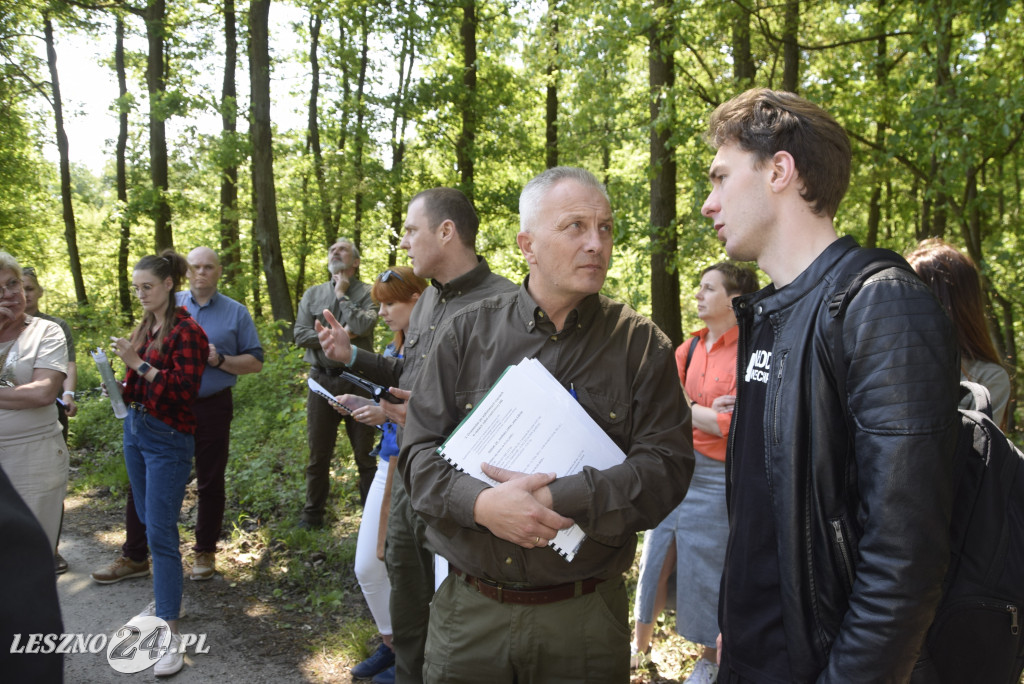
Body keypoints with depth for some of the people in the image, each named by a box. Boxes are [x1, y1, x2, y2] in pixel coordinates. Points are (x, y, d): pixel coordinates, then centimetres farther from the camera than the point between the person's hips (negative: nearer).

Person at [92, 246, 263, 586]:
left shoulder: (236, 312, 2)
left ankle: (205, 553, 24)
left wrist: (220, 360, -15)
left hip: (212, 408, -2)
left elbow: (255, 361, 1)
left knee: (210, 483, 8)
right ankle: (134, 557, 18)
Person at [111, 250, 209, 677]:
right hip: (136, 429, 8)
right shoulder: (146, 326, 7)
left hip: (168, 438, -8)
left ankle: (171, 634, -3)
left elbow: (186, 389, -20)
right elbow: (142, 383, 14)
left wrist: (140, 364, -22)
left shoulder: (186, 330, -14)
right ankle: (165, 600, 33)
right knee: (149, 522, 17)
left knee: (161, 532, -9)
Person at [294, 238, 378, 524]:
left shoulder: (367, 294, 0)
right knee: (318, 454, 12)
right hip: (322, 380, 3)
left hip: (357, 380, -3)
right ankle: (312, 514, 27)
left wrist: (342, 295, -7)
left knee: (365, 453, 6)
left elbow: (364, 326, -19)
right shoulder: (313, 294, 10)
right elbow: (300, 334, -1)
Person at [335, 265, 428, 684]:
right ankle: (391, 644, 36)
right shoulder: (393, 351, 9)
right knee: (367, 568, 14)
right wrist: (362, 405, 2)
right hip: (389, 466, 8)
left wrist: (388, 413, -24)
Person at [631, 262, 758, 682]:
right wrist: (705, 410, -15)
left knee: (705, 568, 9)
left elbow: (731, 425, -19)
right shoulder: (691, 347, 6)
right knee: (655, 558, 14)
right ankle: (641, 644, 34)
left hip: (715, 478, -6)